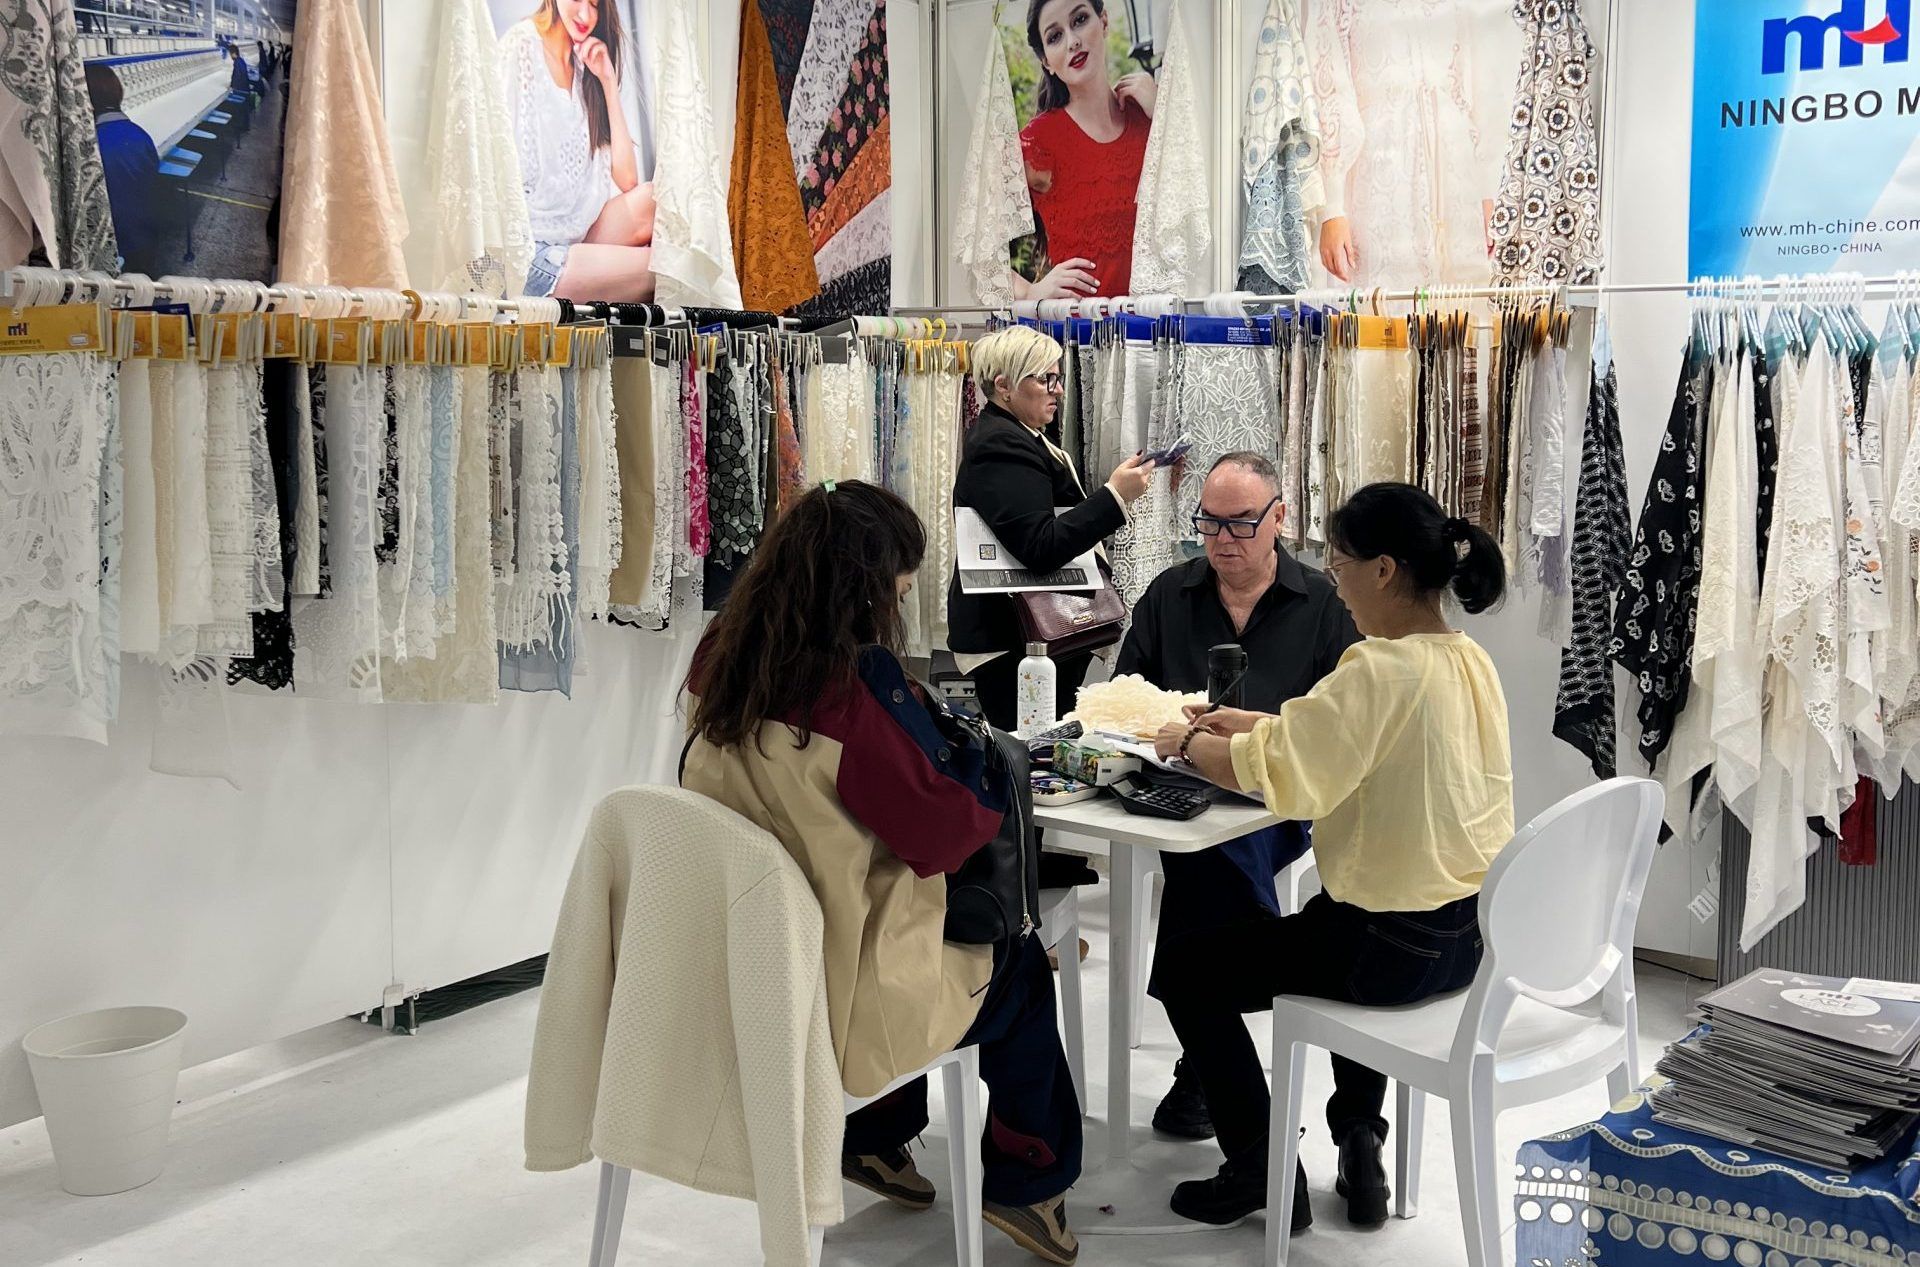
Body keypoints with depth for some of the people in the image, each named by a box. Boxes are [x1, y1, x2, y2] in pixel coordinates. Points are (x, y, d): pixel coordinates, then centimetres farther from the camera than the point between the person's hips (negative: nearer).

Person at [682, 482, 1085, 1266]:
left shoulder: (723, 664, -4)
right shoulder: (849, 690, -28)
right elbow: (943, 834, -19)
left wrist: (906, 706, 7)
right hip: (835, 996, -7)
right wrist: (981, 769, 0)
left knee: (936, 934, 32)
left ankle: (874, 1139, 41)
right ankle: (1025, 1180, 35)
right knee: (1020, 968, 19)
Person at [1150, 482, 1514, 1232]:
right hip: (1471, 931, 9)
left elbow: (1278, 775, -24)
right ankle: (1359, 1147, 34)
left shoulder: (1381, 671, -25)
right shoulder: (1470, 661, 4)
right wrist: (1249, 724, 9)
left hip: (1399, 944, -9)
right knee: (1337, 925, 40)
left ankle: (1261, 1173, 17)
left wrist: (1191, 744, -6)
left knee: (1186, 968, 9)